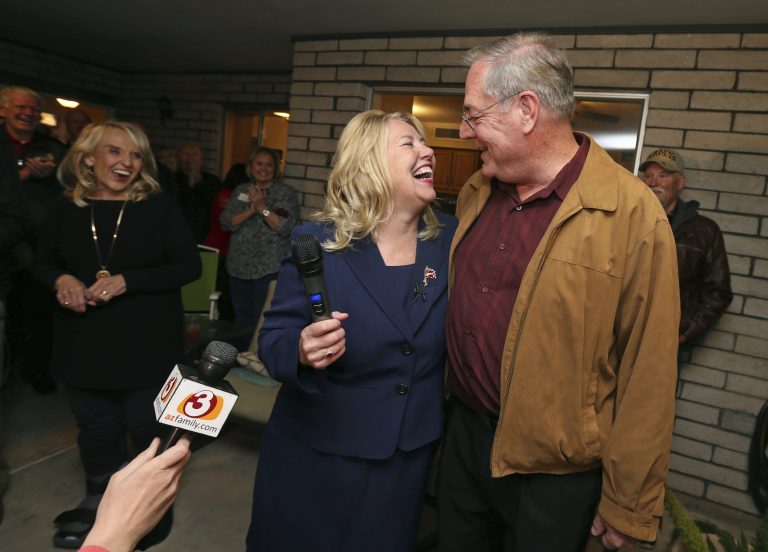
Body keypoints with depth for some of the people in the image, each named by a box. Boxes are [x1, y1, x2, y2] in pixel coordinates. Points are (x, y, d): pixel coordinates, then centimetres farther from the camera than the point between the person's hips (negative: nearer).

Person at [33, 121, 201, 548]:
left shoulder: (160, 208, -10)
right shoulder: (67, 210, 0)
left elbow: (190, 266, -13)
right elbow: (44, 262, 11)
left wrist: (126, 281, -22)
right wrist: (62, 280, -13)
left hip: (148, 345, -3)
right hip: (84, 344, 4)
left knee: (148, 425, 12)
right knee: (96, 426, 19)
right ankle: (98, 500, 43)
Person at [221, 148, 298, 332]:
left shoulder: (286, 193, -2)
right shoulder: (241, 190, 10)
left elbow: (286, 228, -13)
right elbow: (226, 222, -1)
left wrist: (263, 208, -18)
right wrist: (251, 210, -14)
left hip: (269, 269, -4)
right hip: (239, 267, 5)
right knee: (241, 319, 15)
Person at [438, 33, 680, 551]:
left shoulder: (633, 214, -19)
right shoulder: (476, 192, 1)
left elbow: (647, 376, -15)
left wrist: (627, 506, -8)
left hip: (554, 469, -5)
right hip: (463, 433, 6)